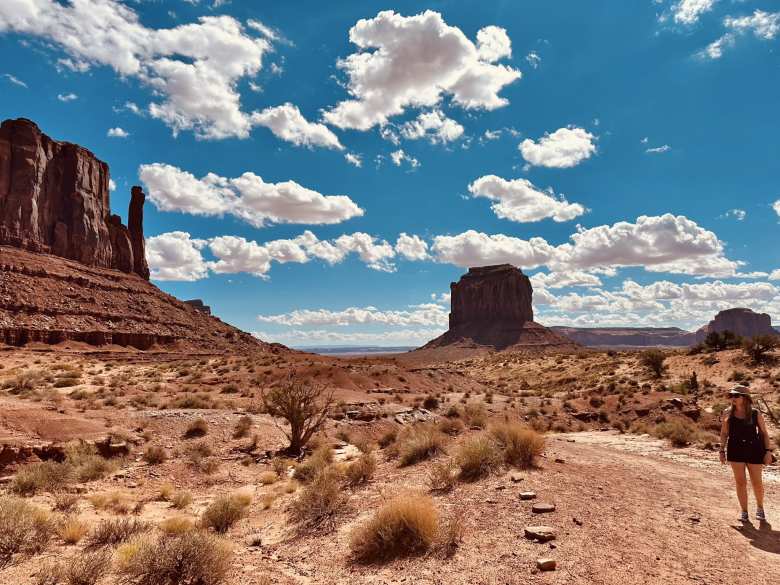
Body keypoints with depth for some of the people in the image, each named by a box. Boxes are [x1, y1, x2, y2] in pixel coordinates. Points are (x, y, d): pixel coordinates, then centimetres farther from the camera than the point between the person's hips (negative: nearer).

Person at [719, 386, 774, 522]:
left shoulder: (755, 414, -3)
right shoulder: (729, 414, 0)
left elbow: (764, 433, 1)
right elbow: (724, 434, 6)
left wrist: (768, 451, -6)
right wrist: (722, 451, 2)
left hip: (754, 450, -1)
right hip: (735, 450, 1)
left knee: (757, 482, 8)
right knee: (740, 482, 3)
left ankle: (760, 508, 34)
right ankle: (744, 512, 16)